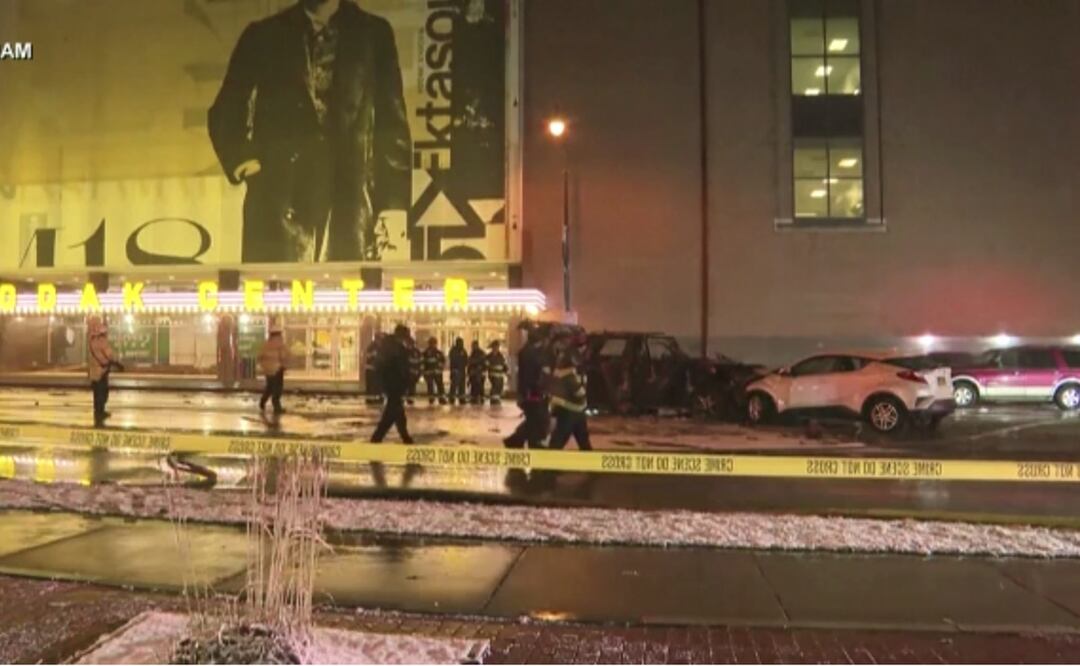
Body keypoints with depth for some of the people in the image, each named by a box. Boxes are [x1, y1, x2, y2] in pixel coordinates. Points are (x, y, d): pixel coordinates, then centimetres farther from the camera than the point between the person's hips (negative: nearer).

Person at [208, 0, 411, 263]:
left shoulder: (373, 33, 14)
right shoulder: (262, 36, 15)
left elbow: (392, 122, 7)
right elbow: (223, 112, 19)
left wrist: (395, 199, -3)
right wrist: (242, 160, -1)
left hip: (350, 199, 0)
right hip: (279, 198, 1)